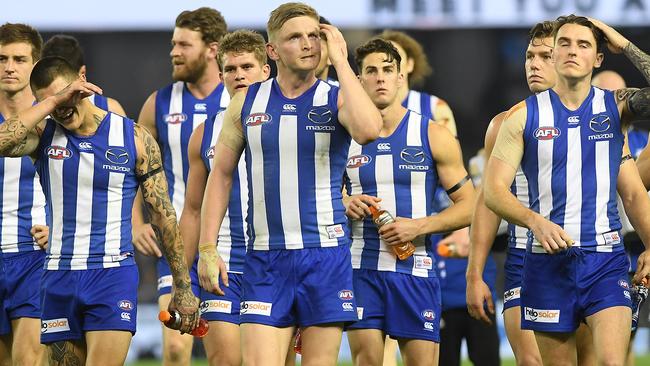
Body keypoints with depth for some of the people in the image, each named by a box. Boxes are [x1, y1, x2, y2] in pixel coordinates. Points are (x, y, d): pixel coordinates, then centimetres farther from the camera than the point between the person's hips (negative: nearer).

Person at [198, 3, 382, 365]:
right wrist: (207, 248, 5)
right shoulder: (247, 103, 7)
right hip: (265, 258, 1)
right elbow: (221, 175, 13)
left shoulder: (336, 100, 0)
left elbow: (369, 130, -24)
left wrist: (341, 62, -16)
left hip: (325, 256, -1)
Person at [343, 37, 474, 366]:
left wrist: (419, 226, -12)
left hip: (415, 269, -1)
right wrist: (345, 206, -6)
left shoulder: (433, 136, 3)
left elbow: (468, 205, 2)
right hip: (361, 268, 1)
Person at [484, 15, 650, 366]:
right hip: (548, 259, 0)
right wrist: (535, 221, -21)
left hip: (606, 260, 0)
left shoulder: (617, 107, 8)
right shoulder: (524, 116, 4)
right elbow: (493, 190, 0)